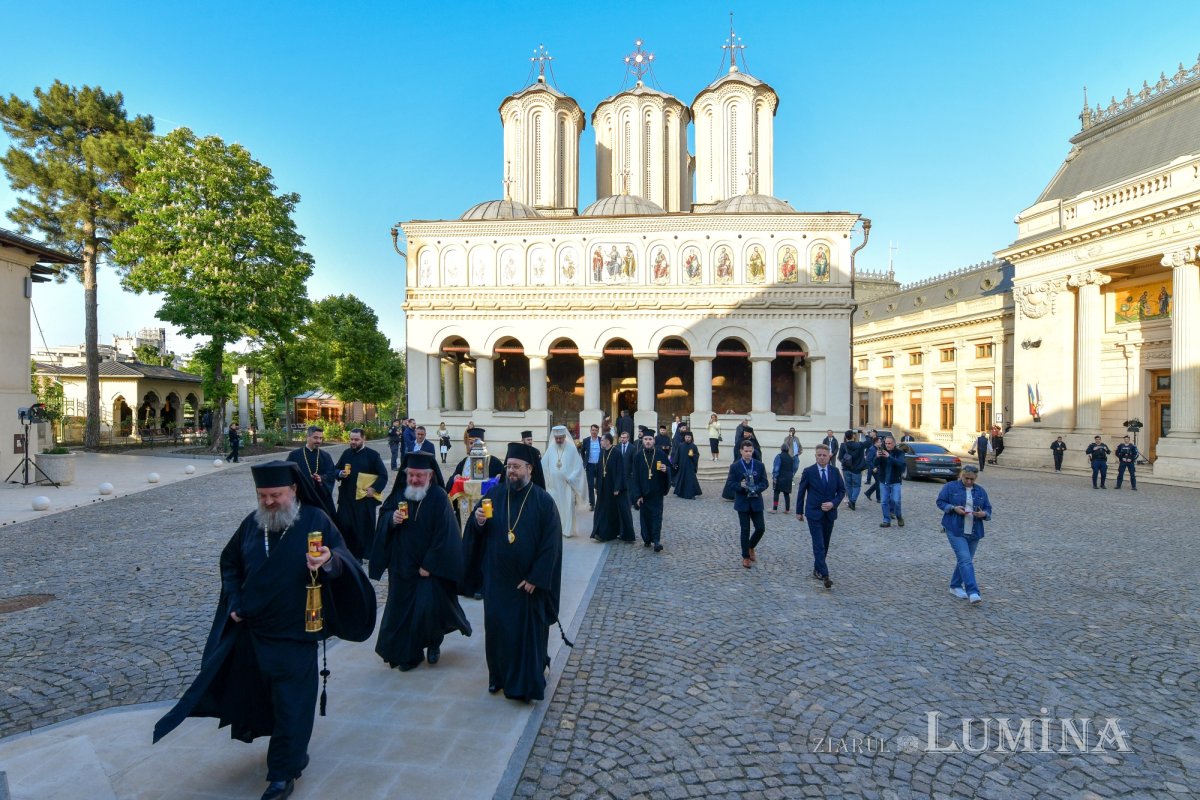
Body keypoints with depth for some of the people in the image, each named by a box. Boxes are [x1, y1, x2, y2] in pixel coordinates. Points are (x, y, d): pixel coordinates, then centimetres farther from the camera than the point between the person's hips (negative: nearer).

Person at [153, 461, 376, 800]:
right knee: (258, 692, 23)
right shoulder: (252, 523, 0)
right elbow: (230, 563, 14)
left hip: (295, 634, -6)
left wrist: (330, 560, -44)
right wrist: (234, 603, 3)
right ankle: (292, 751, 47)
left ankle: (284, 772, 25)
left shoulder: (316, 521, -16)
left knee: (290, 703, 5)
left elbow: (344, 559, -21)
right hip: (252, 629, 6)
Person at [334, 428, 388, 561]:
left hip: (364, 497, -3)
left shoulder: (372, 455, -5)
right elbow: (336, 469, 16)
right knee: (344, 525, 0)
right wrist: (340, 473, -6)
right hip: (346, 496, 3)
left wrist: (374, 488, -15)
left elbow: (383, 475, -5)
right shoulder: (346, 453, 7)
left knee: (363, 527, 3)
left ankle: (359, 554, 17)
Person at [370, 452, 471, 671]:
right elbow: (383, 515, 8)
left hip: (429, 566, -4)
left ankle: (434, 643, 22)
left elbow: (444, 534, -15)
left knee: (428, 608, -8)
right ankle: (410, 653, 27)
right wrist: (392, 519, -17)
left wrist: (428, 565, -16)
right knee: (402, 609, 8)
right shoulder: (399, 492, 0)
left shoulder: (439, 497, -14)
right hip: (402, 564, 4)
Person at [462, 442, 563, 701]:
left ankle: (527, 682, 25)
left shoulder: (543, 501, -11)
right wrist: (478, 521, -18)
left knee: (528, 631, 8)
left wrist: (535, 578, -15)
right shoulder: (494, 494, 0)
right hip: (497, 578, 3)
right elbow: (476, 533, 5)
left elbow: (551, 544, -12)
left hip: (528, 581, -3)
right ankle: (499, 674, 34)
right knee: (497, 627, 12)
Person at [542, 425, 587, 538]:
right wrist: (547, 478, 2)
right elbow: (543, 465, 6)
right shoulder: (550, 448, 1)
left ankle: (568, 530, 7)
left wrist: (570, 478, -9)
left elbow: (578, 465, -5)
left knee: (568, 507, -1)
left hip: (567, 484, -2)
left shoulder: (572, 448, -5)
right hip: (553, 484, 2)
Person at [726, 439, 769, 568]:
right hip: (742, 503, -2)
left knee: (761, 528, 1)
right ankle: (745, 557, 17)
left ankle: (751, 547, 29)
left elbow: (765, 483, 2)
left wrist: (756, 489, -17)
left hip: (756, 502, 2)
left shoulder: (759, 465, 2)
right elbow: (729, 485, -6)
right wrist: (740, 485, -24)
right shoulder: (735, 466, -4)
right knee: (745, 530, 3)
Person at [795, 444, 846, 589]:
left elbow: (842, 490, 8)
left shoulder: (835, 471, 1)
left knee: (825, 545, 12)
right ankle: (825, 575, -11)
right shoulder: (808, 471, -7)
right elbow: (801, 492, 0)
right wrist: (799, 511, 3)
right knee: (819, 545, -9)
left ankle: (817, 570, 27)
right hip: (814, 513, -4)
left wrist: (833, 503, -10)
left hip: (830, 513, 4)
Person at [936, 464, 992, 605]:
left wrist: (983, 514, -10)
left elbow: (988, 509, 12)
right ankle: (973, 592, -16)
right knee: (965, 560, -13)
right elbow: (940, 501, 0)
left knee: (964, 560, 13)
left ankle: (955, 586, 28)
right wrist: (953, 508, -17)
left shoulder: (980, 491, 11)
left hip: (974, 532, 5)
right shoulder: (950, 487, -2)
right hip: (955, 530, -5)